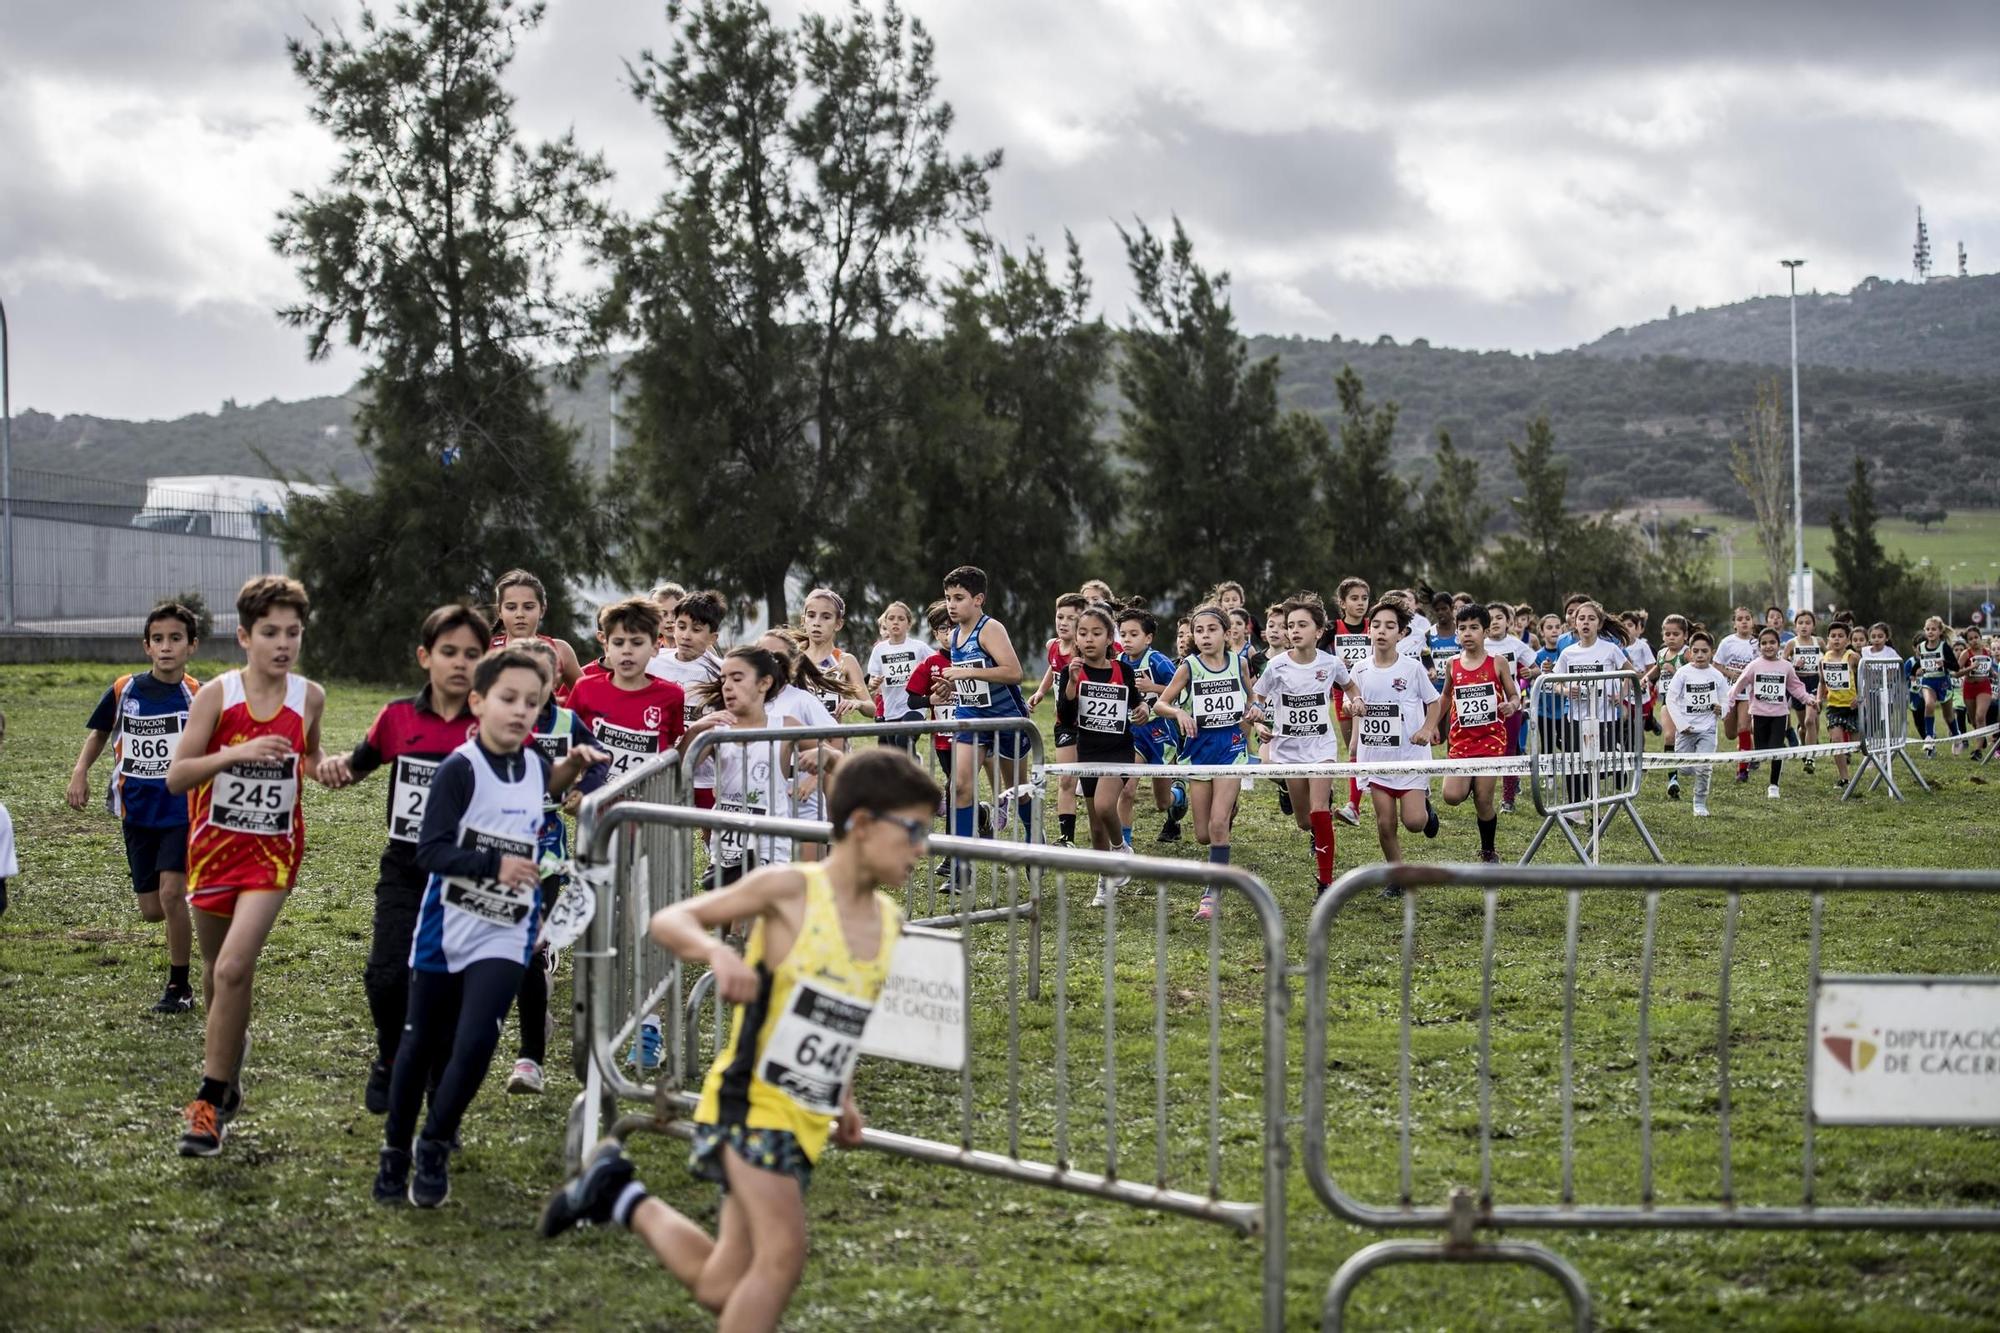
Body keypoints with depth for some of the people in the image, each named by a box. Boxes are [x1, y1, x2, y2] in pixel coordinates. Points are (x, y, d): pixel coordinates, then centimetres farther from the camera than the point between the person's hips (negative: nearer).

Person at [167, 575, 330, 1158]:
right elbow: (175, 776, -14)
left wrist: (324, 766, -6)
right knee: (217, 968, 15)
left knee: (234, 968, -17)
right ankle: (231, 1046, 44)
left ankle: (211, 1101, -9)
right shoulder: (216, 695, -10)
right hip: (214, 844, 1)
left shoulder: (309, 697, -4)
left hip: (272, 851, -1)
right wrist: (237, 754, -28)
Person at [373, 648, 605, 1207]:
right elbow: (430, 851, -21)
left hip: (504, 938, 3)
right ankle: (395, 1151, 27)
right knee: (421, 1045, 10)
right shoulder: (460, 768, -15)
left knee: (475, 1044, -13)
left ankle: (434, 1147, 6)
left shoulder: (535, 765, 1)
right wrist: (494, 865, -30)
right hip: (445, 931, -3)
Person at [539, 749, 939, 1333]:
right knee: (784, 1251, -22)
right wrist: (717, 952, -27)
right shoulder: (789, 889, -11)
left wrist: (844, 1097, 17)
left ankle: (621, 1197, 30)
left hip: (808, 1123, 7)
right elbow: (667, 921, -6)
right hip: (751, 1102, -6)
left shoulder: (890, 923, 6)